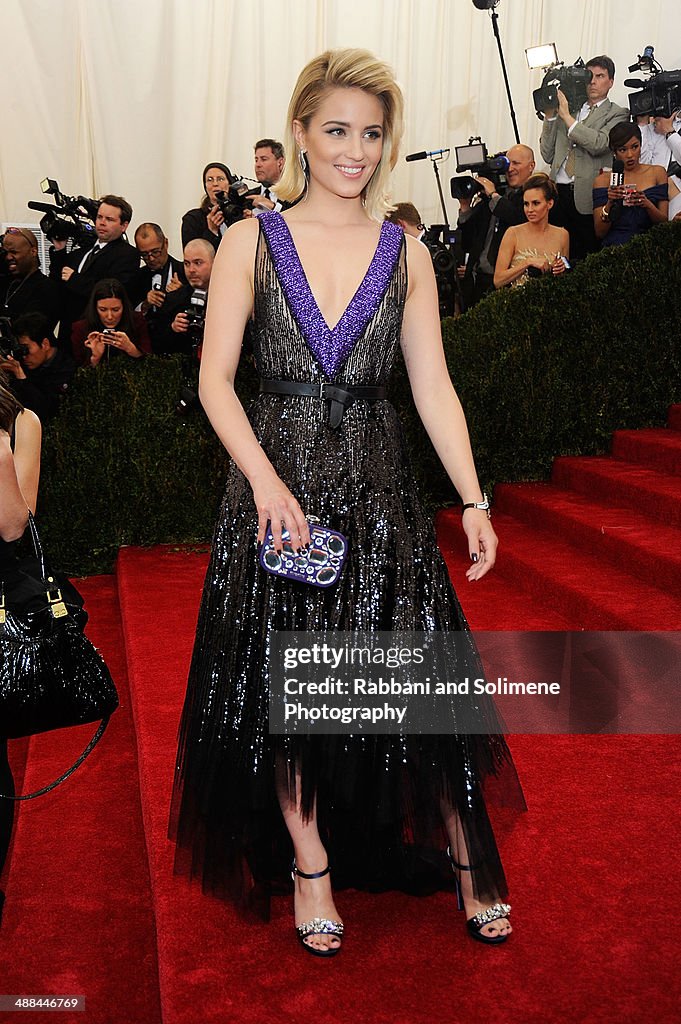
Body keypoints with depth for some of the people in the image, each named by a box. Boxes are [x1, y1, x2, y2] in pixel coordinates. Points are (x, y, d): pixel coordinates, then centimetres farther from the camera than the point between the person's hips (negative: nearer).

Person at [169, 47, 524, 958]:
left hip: (378, 483, 1)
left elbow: (434, 387, 3)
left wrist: (475, 500, -8)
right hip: (276, 479, 0)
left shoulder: (407, 255, 7)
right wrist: (267, 479, -18)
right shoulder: (251, 241, 2)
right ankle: (310, 862, 25)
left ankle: (468, 859, 21)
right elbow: (215, 380, -4)